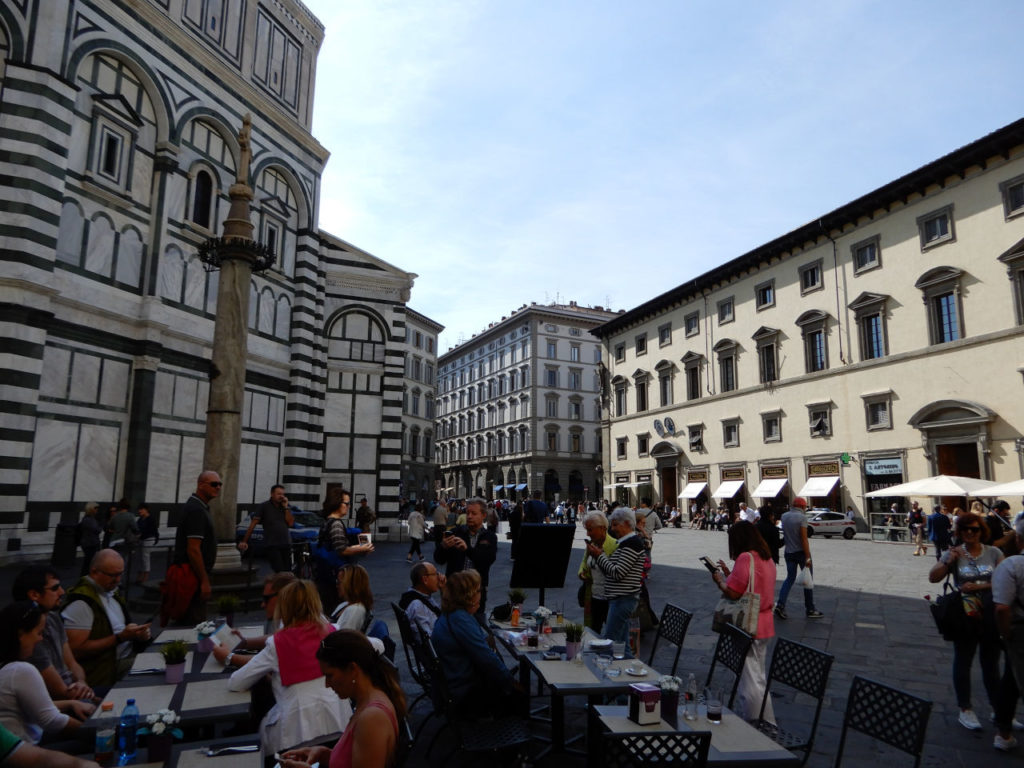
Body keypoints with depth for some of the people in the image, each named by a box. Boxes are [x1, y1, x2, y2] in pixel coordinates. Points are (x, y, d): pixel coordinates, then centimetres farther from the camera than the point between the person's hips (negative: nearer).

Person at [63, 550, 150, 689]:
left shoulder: (112, 590, 15)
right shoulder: (81, 602, -11)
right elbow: (77, 650, -16)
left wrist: (138, 633, 3)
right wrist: (120, 638, -18)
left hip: (131, 659, 9)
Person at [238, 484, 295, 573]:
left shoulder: (287, 506, 10)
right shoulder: (264, 507, -1)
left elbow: (291, 523, 0)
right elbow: (253, 524, -3)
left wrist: (286, 507, -6)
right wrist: (244, 541, -7)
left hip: (286, 544, 4)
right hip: (271, 545, -4)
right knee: (280, 573, -15)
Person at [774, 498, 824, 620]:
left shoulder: (784, 516, 4)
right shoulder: (802, 517, -15)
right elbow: (804, 538, -19)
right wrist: (808, 557, -17)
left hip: (789, 552, 5)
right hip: (801, 552, -5)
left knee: (790, 578, 11)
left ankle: (780, 604, -4)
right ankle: (810, 609, 14)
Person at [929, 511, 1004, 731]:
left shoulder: (994, 553, 0)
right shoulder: (953, 554, -2)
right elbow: (933, 577, -6)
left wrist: (978, 586, -19)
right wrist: (949, 561, -19)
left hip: (991, 617, 1)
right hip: (965, 616, -1)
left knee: (991, 663, 16)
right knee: (963, 662, 9)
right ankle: (965, 710, 20)